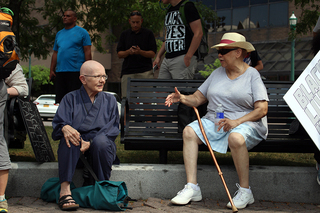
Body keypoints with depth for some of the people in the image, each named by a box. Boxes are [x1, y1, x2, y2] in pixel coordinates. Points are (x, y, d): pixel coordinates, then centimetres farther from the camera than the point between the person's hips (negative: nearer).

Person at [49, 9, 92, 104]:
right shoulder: (59, 34, 21)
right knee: (59, 99, 5)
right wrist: (52, 70, 12)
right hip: (60, 71, 6)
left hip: (76, 71, -5)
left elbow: (87, 52, -2)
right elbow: (55, 53, 21)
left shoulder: (82, 32, 4)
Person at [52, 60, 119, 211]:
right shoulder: (70, 99, 13)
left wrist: (90, 143, -16)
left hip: (100, 148, 0)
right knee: (69, 136, -33)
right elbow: (58, 122, -2)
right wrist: (64, 128, -29)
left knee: (101, 140, -34)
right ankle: (65, 190, -37)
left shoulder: (109, 100, 15)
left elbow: (112, 130, 2)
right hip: (74, 151, 0)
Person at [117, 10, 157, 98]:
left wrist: (140, 52, -16)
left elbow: (152, 54, 2)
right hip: (127, 72, 2)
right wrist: (128, 52, -10)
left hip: (145, 71, -2)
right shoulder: (124, 34, 16)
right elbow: (119, 54, 11)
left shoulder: (148, 33, 8)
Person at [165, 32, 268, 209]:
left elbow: (262, 109, -11)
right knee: (189, 131, -20)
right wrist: (182, 98, -9)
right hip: (214, 121, 6)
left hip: (246, 122, -5)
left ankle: (245, 191, -21)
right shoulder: (217, 73, 17)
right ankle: (192, 187, -20)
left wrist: (236, 122, -23)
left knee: (236, 138, -39)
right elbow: (198, 98, 14)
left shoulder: (252, 75, -1)